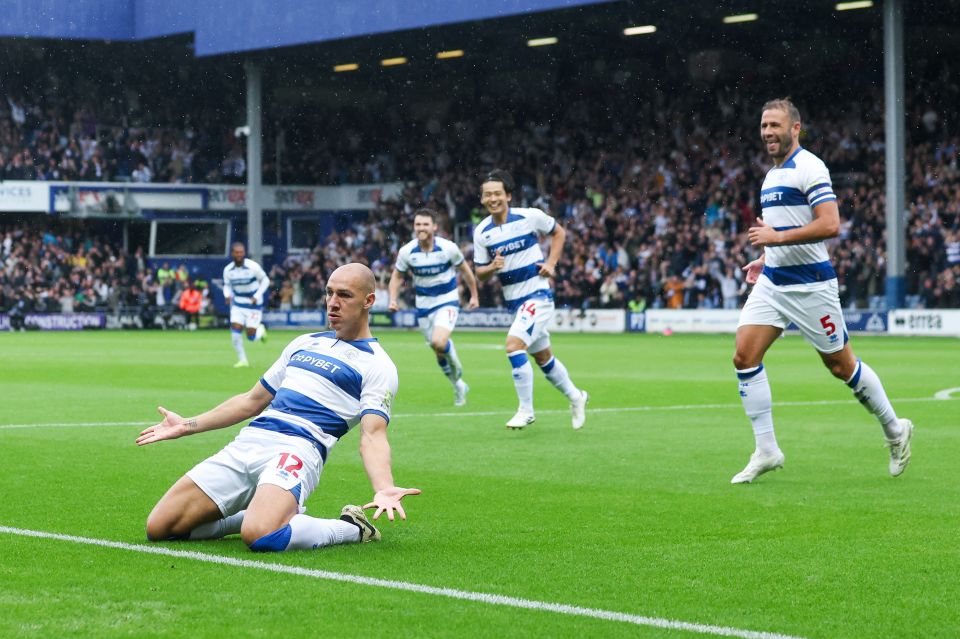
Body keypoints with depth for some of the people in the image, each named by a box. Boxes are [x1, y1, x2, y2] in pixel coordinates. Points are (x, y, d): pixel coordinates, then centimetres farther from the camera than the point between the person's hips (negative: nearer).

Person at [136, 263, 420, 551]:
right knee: (159, 527, -3)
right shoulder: (304, 343, 24)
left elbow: (372, 435, -11)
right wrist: (188, 425, 32)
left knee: (260, 535, -37)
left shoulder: (377, 364, 2)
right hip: (248, 441, 7)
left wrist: (384, 489, -31)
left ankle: (352, 528, -5)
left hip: (298, 449, -7)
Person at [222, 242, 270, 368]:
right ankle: (242, 360, 2)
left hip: (254, 305, -3)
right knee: (235, 331, -13)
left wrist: (257, 296, -15)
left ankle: (261, 330, 32)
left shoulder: (253, 266, -18)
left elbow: (265, 280, -4)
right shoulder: (228, 270, -7)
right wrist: (227, 295, -13)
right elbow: (227, 285, 9)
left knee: (251, 337, -5)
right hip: (238, 304, 3)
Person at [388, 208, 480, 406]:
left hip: (447, 302, -3)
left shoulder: (448, 248, -15)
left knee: (439, 342, -27)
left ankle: (455, 365, 5)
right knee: (439, 352, 9)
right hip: (423, 305, 3)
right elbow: (397, 277, 5)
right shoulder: (406, 252, -10)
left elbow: (465, 270, 1)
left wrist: (474, 295, 7)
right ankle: (459, 386, 31)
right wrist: (393, 299, -10)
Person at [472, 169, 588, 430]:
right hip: (514, 301, 6)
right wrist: (492, 267, -18)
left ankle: (526, 410, -13)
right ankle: (574, 396, 40)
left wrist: (551, 263, -5)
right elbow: (480, 272, 4)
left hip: (538, 295, -6)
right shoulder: (481, 231, -1)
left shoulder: (530, 216, -11)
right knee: (543, 358, 17)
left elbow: (558, 233, 7)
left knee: (514, 344, -23)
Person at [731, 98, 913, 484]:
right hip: (772, 282, 8)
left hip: (810, 285, -8)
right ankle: (766, 451, -2)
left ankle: (895, 430, 25)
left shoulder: (809, 168, -13)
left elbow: (830, 225, -23)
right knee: (744, 356, -8)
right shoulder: (772, 174, 15)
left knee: (841, 365, 3)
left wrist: (777, 238, -24)